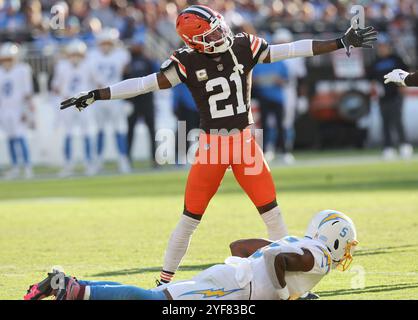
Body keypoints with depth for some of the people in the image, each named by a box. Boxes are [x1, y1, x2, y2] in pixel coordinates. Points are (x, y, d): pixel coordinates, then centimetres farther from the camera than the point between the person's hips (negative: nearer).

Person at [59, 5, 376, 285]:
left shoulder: (244, 47, -5)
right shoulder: (187, 63, -11)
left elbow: (292, 50, -4)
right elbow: (144, 84, -10)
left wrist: (342, 42, -5)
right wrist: (95, 95, -14)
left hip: (244, 140, 2)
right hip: (211, 144, -2)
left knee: (272, 211, 0)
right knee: (190, 218, 1)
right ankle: (165, 281, 13)